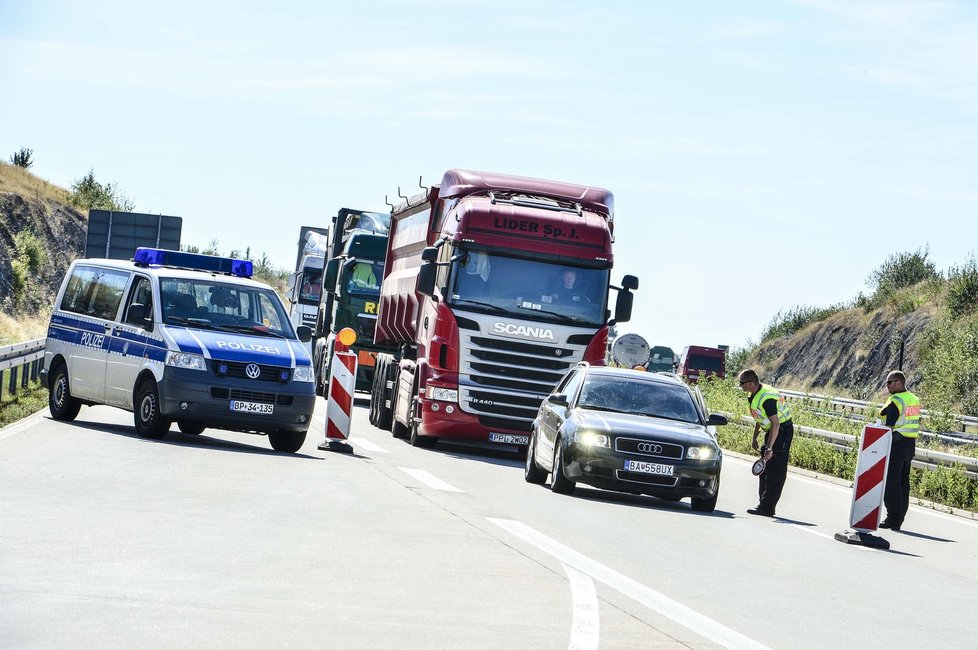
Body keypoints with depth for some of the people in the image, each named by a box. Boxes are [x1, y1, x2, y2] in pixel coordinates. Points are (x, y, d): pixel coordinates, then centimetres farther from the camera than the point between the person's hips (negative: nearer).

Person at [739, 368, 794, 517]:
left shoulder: (766, 398, -27)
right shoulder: (754, 395, 5)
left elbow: (775, 424, -29)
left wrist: (769, 448, -30)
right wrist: (755, 437, 21)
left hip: (783, 431, -11)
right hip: (771, 431, 11)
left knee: (775, 472, -11)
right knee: (764, 469, 13)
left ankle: (767, 507, -14)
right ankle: (764, 503, 18)